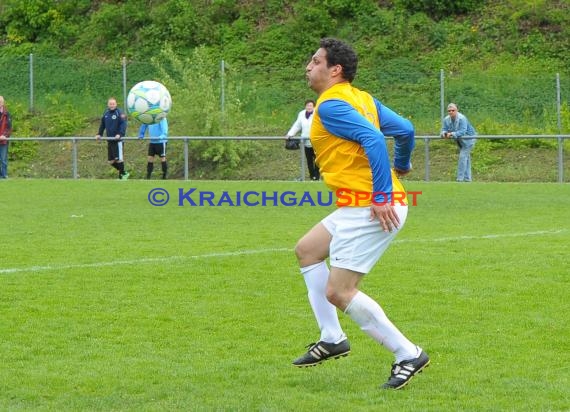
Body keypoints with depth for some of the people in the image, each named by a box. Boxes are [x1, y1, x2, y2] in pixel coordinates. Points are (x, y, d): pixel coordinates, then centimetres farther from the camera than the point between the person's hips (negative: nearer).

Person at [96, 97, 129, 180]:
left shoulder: (119, 113, -9)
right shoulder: (106, 113, 11)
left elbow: (123, 124, -18)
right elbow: (102, 125, 20)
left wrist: (120, 134, -31)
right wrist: (99, 134, 8)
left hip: (118, 140, -7)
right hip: (110, 140, 7)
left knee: (118, 159, -7)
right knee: (111, 161, 9)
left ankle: (123, 175, 9)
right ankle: (123, 172, 25)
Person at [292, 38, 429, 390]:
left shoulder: (330, 106, -14)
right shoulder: (362, 98, 14)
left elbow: (373, 139, -26)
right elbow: (405, 129, 14)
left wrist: (381, 197, -27)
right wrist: (402, 166, 33)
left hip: (368, 209, -10)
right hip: (359, 207, 10)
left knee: (338, 292, -9)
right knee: (307, 250, 22)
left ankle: (408, 354, -3)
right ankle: (332, 339, 23)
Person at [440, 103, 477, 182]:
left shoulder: (462, 118, -30)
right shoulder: (446, 119, -7)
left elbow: (463, 131, -37)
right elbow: (444, 129, -6)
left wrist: (452, 134, -46)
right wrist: (444, 133, -30)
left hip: (468, 139, -8)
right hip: (460, 140, 8)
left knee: (463, 157, -15)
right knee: (466, 158, 16)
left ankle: (460, 179, -14)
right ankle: (467, 178, 24)